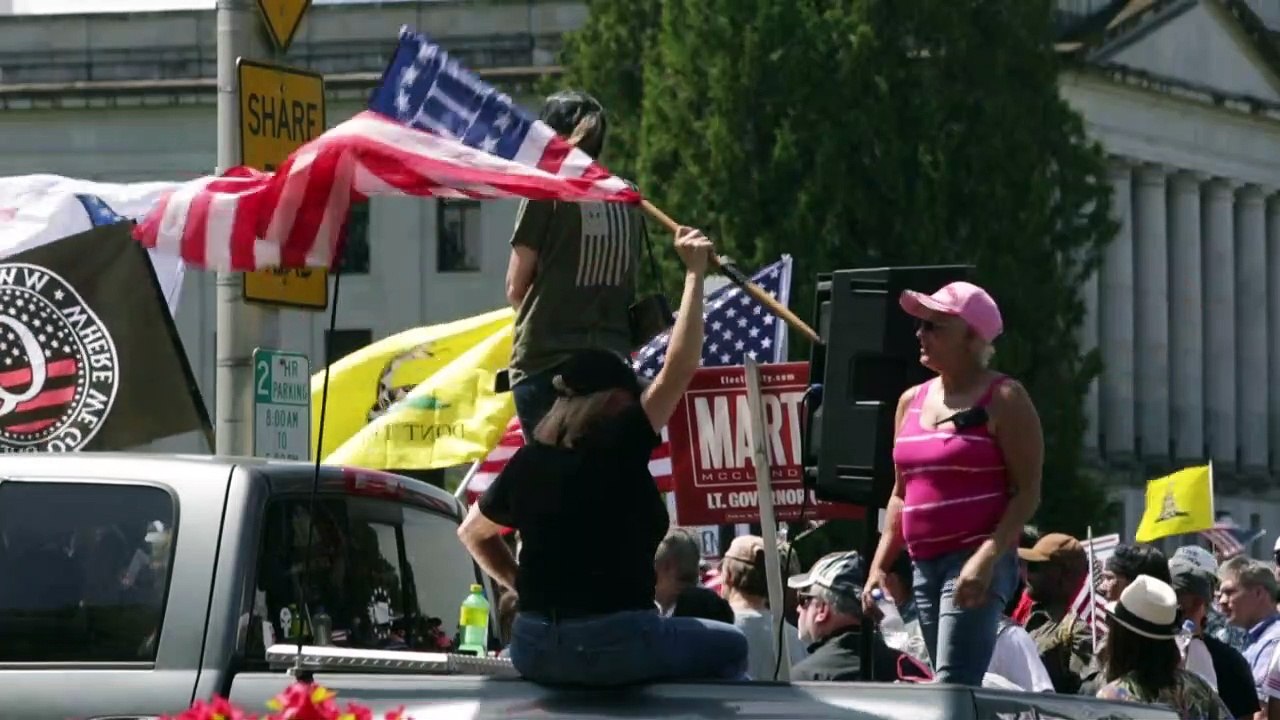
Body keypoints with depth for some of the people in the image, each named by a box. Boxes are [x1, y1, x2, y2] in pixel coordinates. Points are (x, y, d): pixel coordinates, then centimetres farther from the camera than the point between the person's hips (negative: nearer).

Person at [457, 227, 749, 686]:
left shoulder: (528, 463, 7)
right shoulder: (618, 447, -10)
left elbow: (472, 533, 22)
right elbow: (678, 369, -7)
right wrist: (694, 273, 0)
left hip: (532, 649, 6)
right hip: (614, 646, -6)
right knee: (728, 650, 17)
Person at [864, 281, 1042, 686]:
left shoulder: (1002, 399, -3)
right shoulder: (912, 402, 18)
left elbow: (1028, 491, -9)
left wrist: (987, 557, -21)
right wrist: (880, 565, 14)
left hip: (976, 565, -8)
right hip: (925, 566, 8)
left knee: (953, 688, -19)